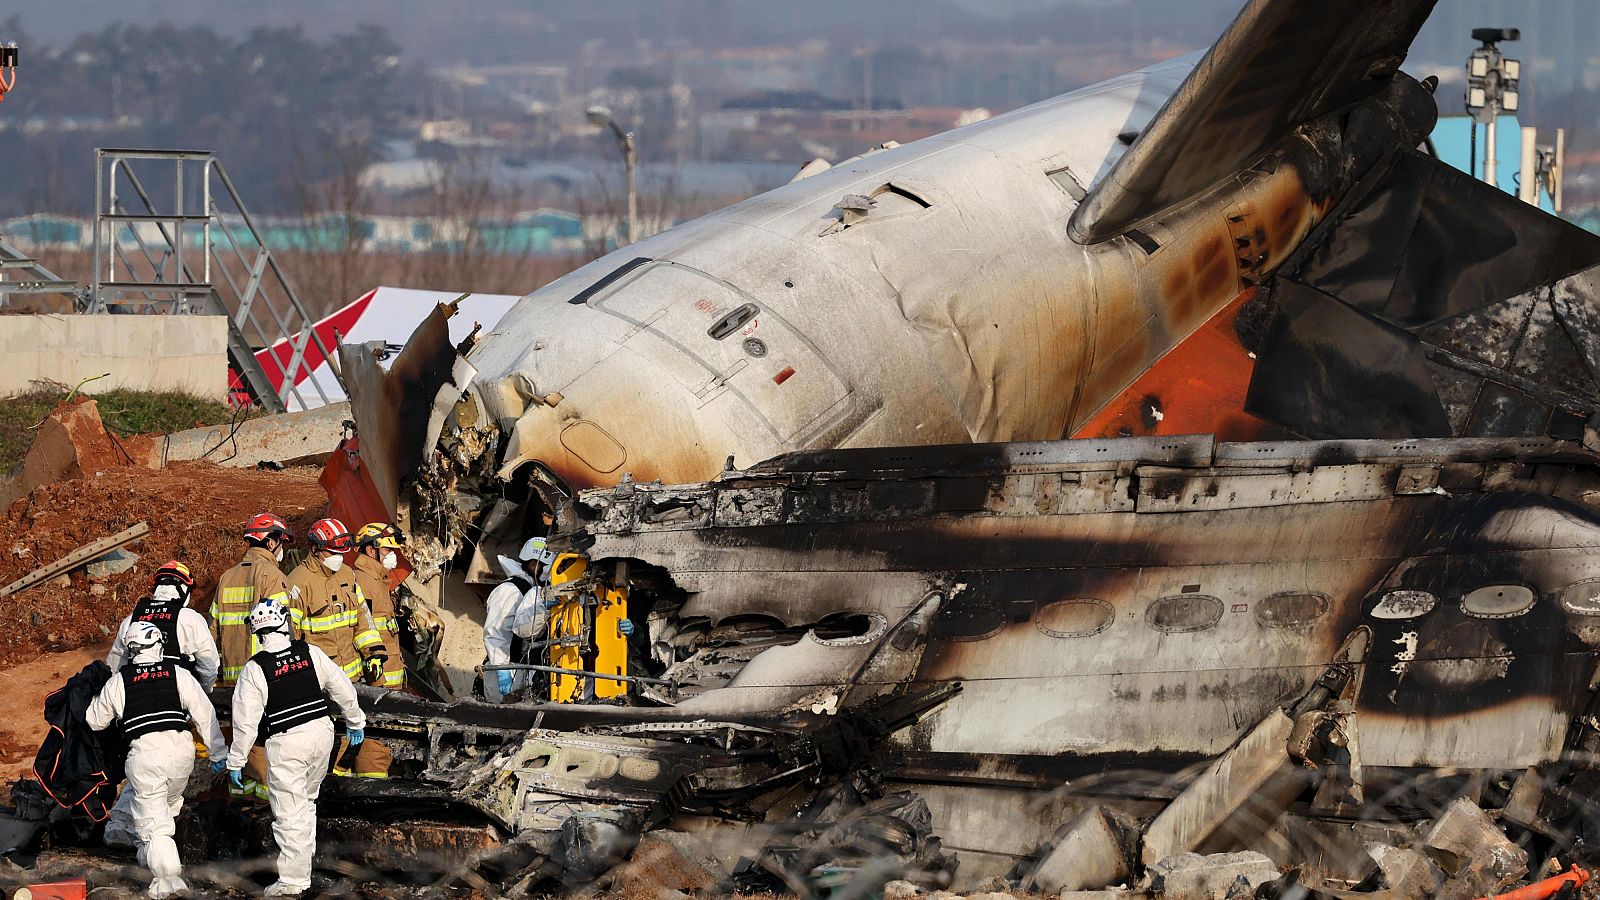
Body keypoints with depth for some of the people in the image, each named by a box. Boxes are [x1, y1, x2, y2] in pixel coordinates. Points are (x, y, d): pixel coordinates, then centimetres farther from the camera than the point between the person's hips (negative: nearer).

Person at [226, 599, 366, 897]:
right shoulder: (311, 653, 0)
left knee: (290, 812, -2)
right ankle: (303, 858, 33)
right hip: (321, 733, 4)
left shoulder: (255, 669, -10)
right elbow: (342, 688, 8)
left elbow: (246, 720, -8)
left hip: (286, 742, -4)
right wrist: (355, 722, 24)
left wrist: (236, 761, 2)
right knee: (306, 799, 24)